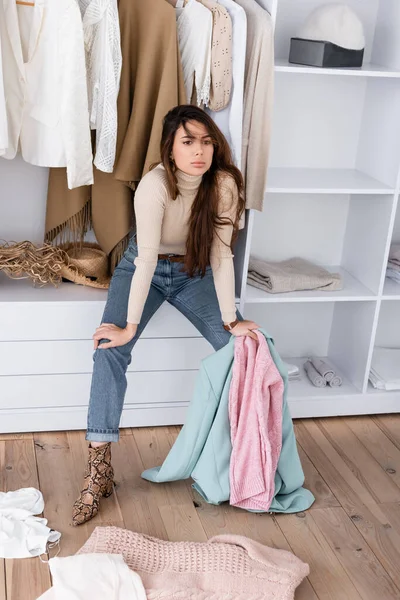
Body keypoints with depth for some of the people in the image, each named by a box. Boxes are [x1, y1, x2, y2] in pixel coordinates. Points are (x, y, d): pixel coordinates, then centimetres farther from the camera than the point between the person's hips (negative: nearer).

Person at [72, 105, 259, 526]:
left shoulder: (223, 183, -21)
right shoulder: (155, 184, -29)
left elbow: (221, 255, -19)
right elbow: (147, 258, -32)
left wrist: (230, 319, -21)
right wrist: (131, 326, -32)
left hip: (193, 272, 3)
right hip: (143, 267, -2)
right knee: (111, 347, -24)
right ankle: (99, 467, -19)